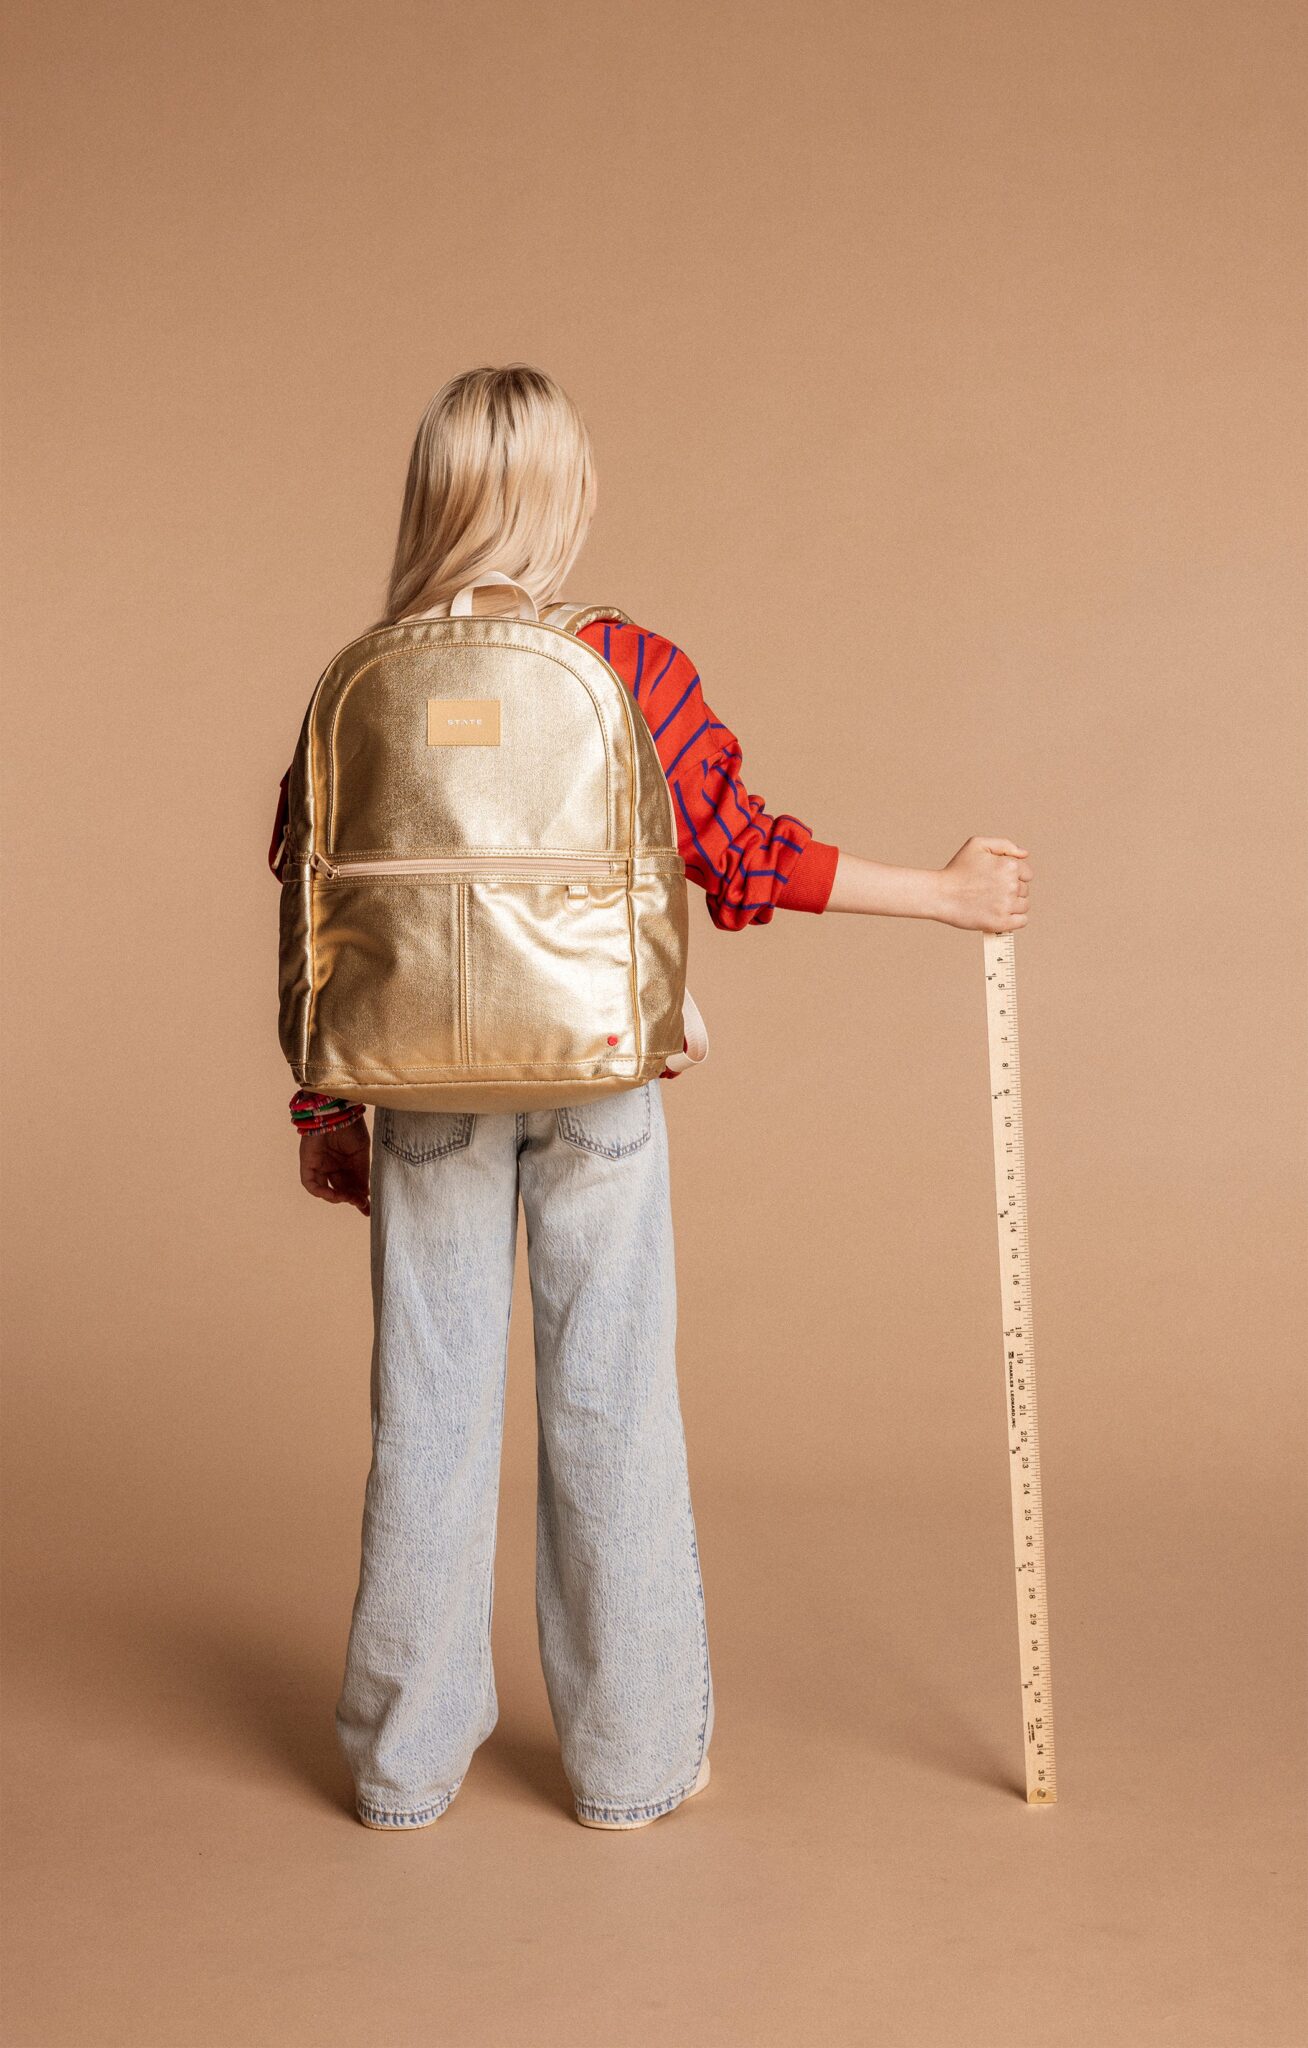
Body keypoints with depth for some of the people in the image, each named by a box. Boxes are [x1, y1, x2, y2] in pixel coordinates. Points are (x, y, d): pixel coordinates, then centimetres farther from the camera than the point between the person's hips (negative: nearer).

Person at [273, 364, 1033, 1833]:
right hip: (597, 1080, -2)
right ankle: (632, 1758, 18)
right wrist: (947, 892, 8)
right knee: (611, 1402, 7)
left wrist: (325, 1107, 13)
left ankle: (407, 1759, 20)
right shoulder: (632, 671, -6)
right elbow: (744, 854, -4)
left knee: (430, 1404, 9)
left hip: (426, 1090, 2)